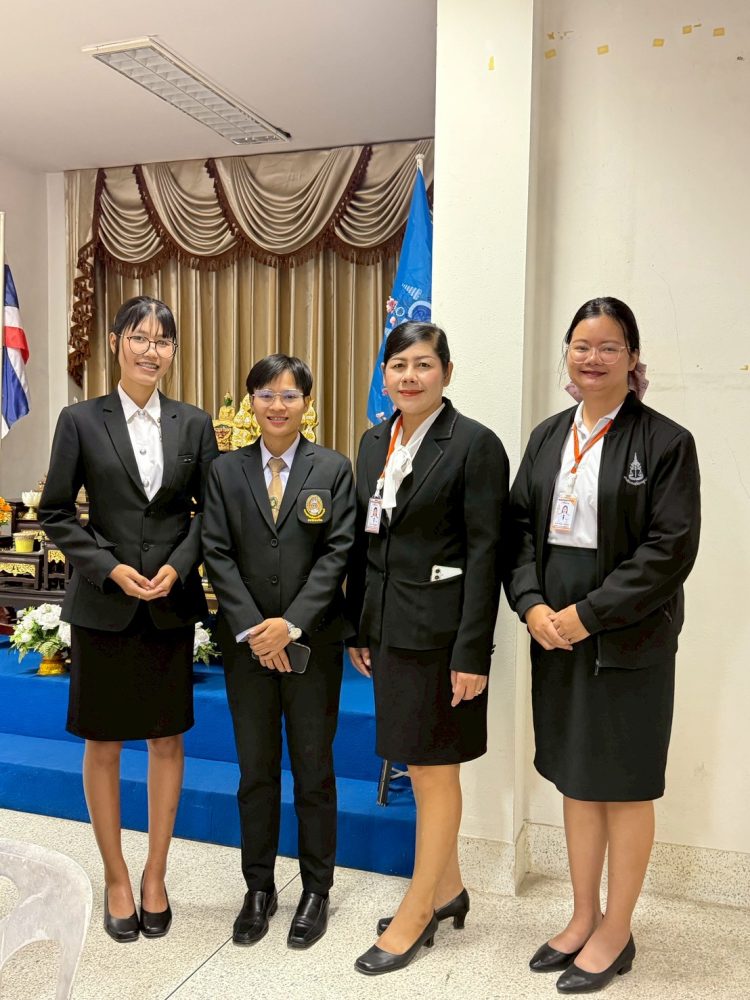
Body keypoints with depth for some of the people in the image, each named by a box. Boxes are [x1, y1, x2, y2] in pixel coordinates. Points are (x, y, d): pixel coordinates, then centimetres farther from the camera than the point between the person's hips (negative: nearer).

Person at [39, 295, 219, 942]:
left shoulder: (194, 424, 4)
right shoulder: (81, 421, -1)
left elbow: (209, 510, 4)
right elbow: (56, 512, -1)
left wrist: (178, 567, -11)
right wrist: (110, 568, -12)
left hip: (172, 603, 2)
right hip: (103, 604, -1)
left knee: (168, 740, 10)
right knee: (103, 743, 9)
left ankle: (155, 876, 28)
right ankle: (116, 878, 27)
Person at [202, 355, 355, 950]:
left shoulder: (333, 469, 0)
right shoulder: (226, 471, 5)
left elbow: (338, 552, -7)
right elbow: (218, 554, -1)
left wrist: (291, 623, -15)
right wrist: (252, 627, -11)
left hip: (313, 642, -1)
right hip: (247, 644, 2)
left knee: (314, 769, 9)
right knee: (256, 770, 12)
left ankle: (316, 891, 26)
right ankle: (259, 888, 29)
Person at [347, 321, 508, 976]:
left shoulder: (475, 444, -11)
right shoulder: (375, 442, 10)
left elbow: (485, 553, -14)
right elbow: (364, 541, 13)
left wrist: (472, 653, -17)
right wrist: (358, 628, 12)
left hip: (440, 632, -7)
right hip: (388, 627, 7)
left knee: (435, 769, 7)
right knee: (420, 764, 18)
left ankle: (417, 917, 24)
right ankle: (447, 890, 37)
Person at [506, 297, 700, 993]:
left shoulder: (665, 442, -8)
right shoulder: (547, 437, 9)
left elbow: (671, 549, -14)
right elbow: (520, 526, 7)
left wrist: (589, 614, -17)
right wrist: (533, 605, -8)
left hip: (628, 640, -5)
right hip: (555, 635, 5)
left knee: (624, 787, 8)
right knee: (575, 779, 16)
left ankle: (615, 934, 27)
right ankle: (583, 919, 33)